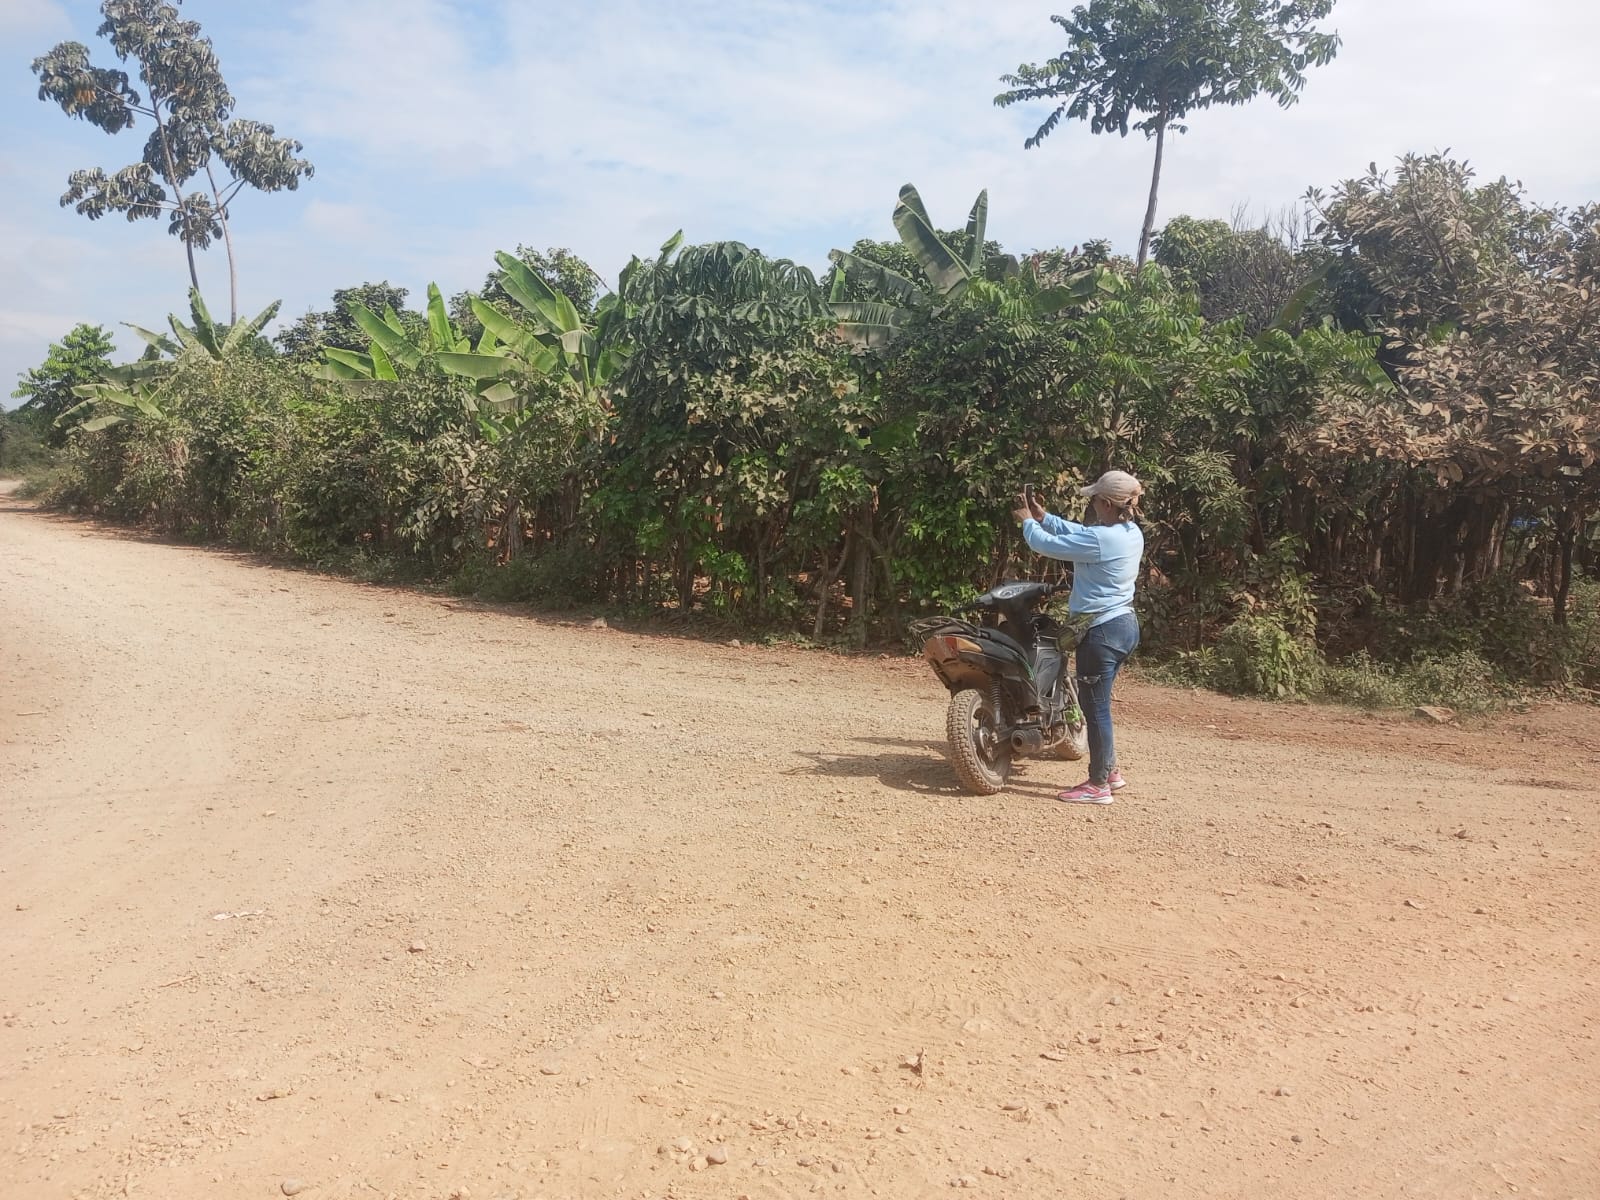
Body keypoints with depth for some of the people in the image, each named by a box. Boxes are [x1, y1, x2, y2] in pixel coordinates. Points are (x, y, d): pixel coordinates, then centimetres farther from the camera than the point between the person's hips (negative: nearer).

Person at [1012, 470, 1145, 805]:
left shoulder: (1100, 539, -23)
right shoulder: (1131, 533, 7)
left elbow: (1045, 544, -14)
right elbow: (1076, 532, 19)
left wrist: (1027, 521, 5)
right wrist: (1042, 515, 15)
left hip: (1102, 631, -10)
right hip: (1124, 624, 10)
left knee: (1095, 707, 0)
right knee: (1095, 702, 21)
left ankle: (1098, 786, 10)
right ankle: (1110, 772, 30)